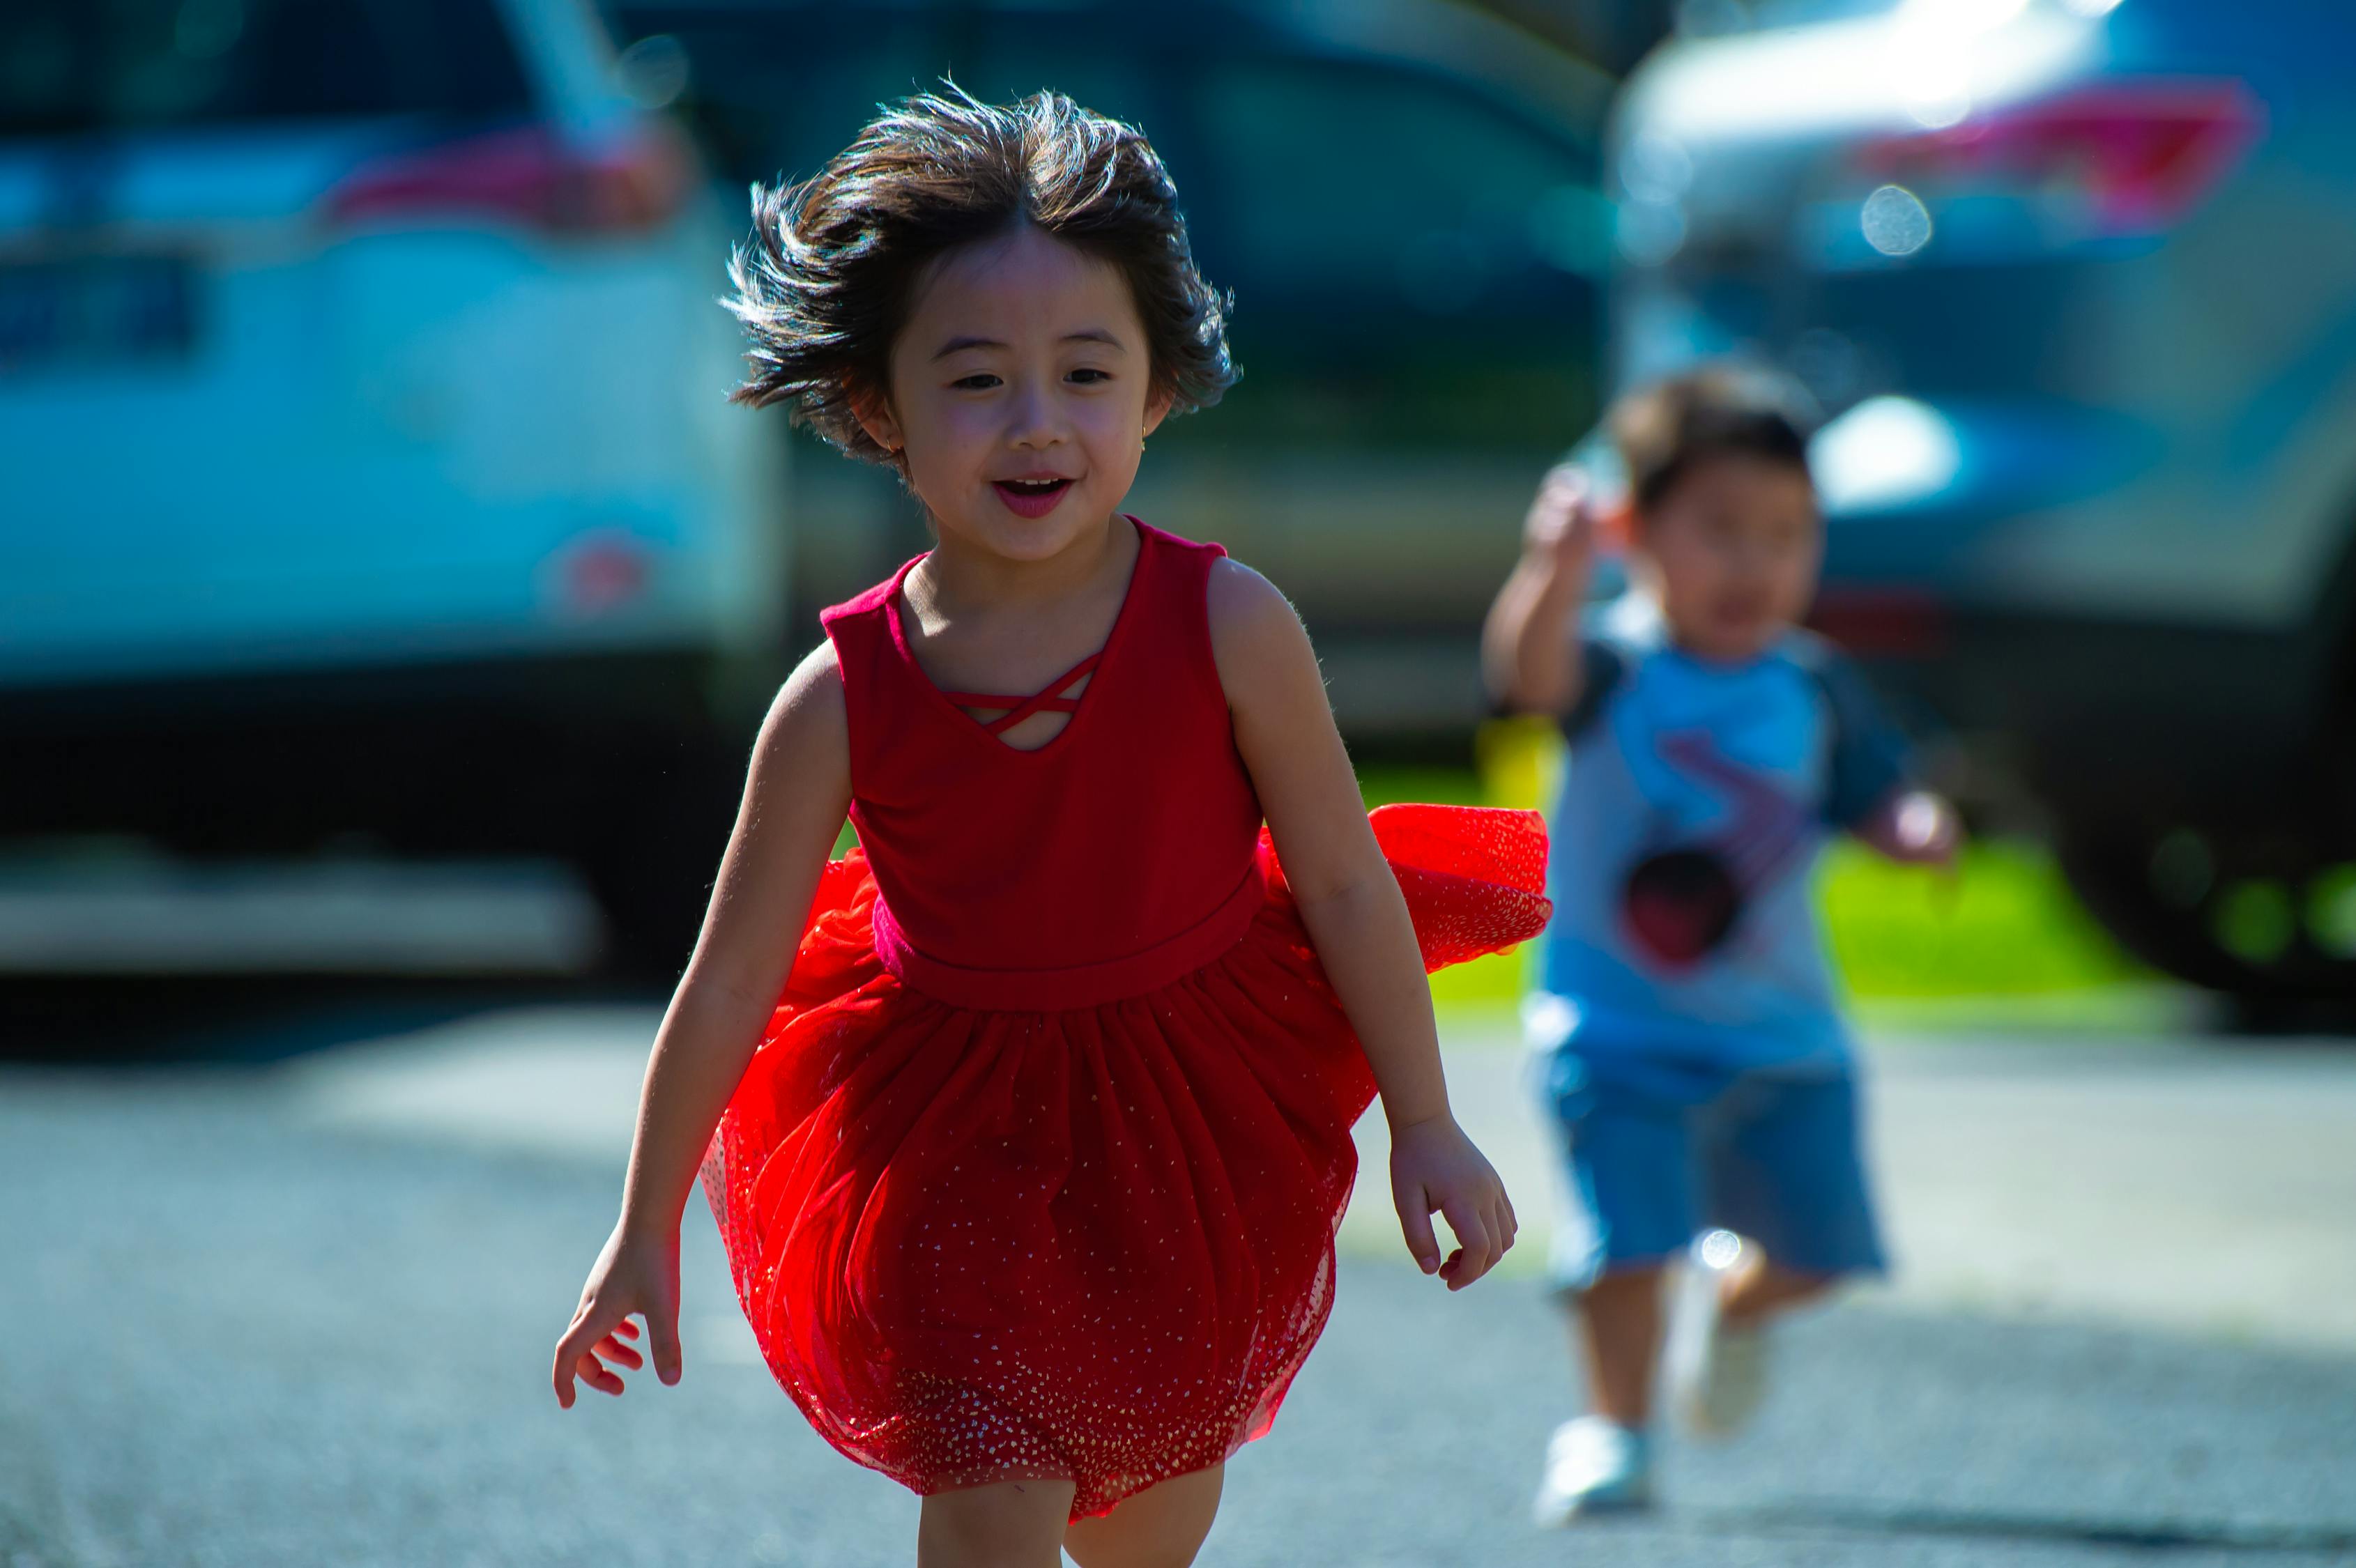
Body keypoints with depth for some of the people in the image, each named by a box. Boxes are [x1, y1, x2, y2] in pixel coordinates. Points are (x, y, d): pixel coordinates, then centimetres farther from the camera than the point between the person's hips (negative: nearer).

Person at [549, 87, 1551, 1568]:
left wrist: (1428, 1126, -2)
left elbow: (1347, 885, -7)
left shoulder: (1228, 626, -19)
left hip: (1200, 1097, 2)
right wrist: (646, 1233, -2)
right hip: (953, 1108, -1)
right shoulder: (845, 698, -19)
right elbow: (729, 981, -8)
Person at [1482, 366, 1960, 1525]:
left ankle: (1733, 1301, 38)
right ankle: (1611, 1431, 3)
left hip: (1783, 1035, 4)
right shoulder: (1609, 665, -13)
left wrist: (1916, 827, -16)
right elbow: (1530, 668, -35)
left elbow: (1874, 801, 10)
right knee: (1628, 1235, -15)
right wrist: (1555, 572, -57)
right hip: (1618, 1030, -4)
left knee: (1815, 1247, 5)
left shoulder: (1813, 690, 3)